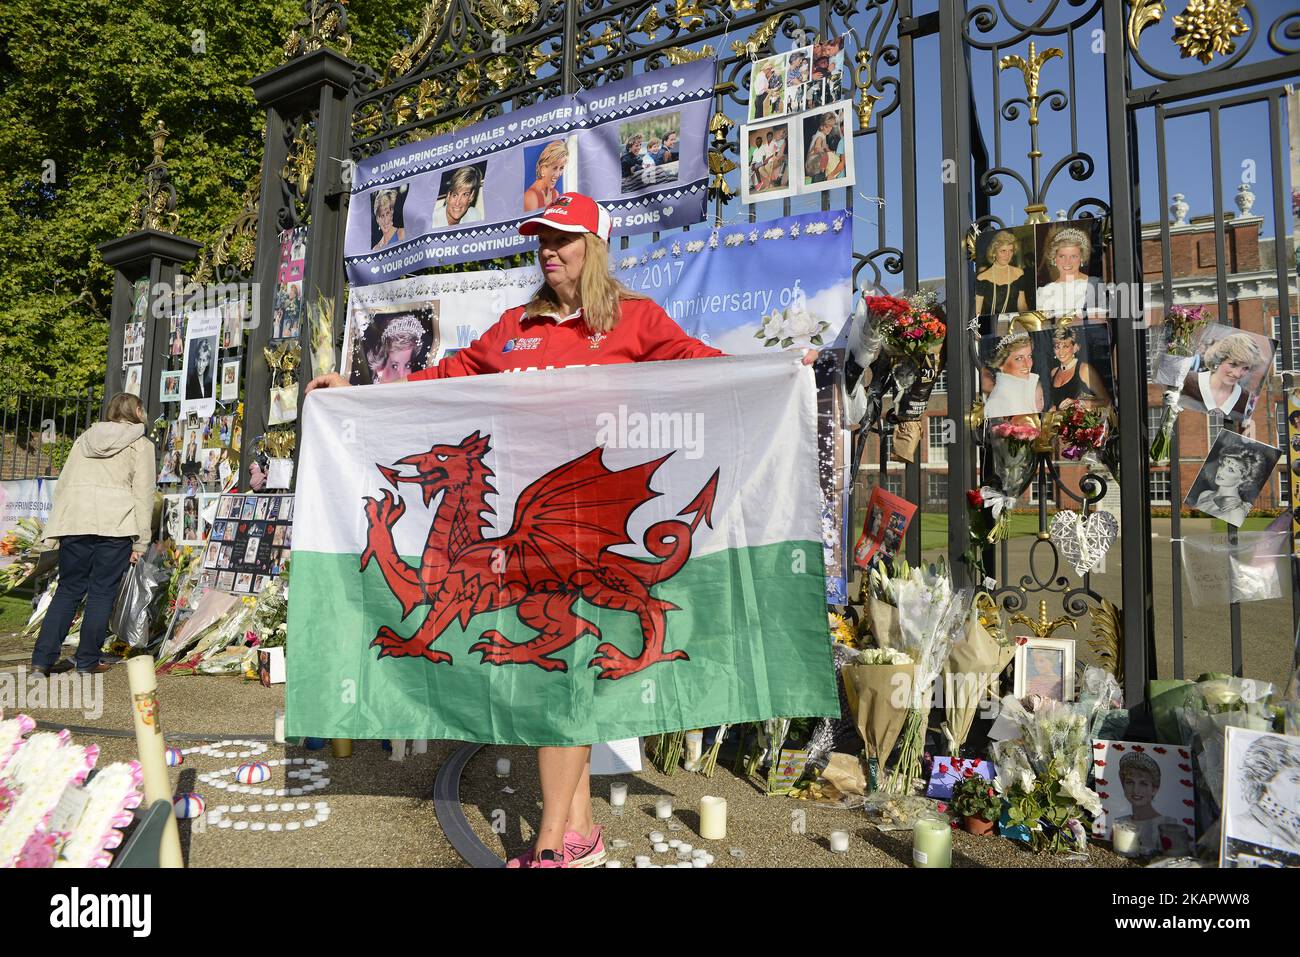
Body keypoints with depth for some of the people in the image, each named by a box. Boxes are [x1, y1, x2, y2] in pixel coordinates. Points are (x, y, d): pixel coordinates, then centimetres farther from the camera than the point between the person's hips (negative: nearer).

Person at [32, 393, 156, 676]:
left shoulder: (84, 438, 22)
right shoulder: (141, 444, 7)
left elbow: (61, 485, 19)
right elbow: (143, 494, -1)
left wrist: (62, 527, 21)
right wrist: (141, 541, 0)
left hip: (74, 520, 5)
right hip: (114, 524, -4)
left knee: (68, 589, 12)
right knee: (102, 592, 2)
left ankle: (43, 658, 8)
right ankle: (88, 661, 4)